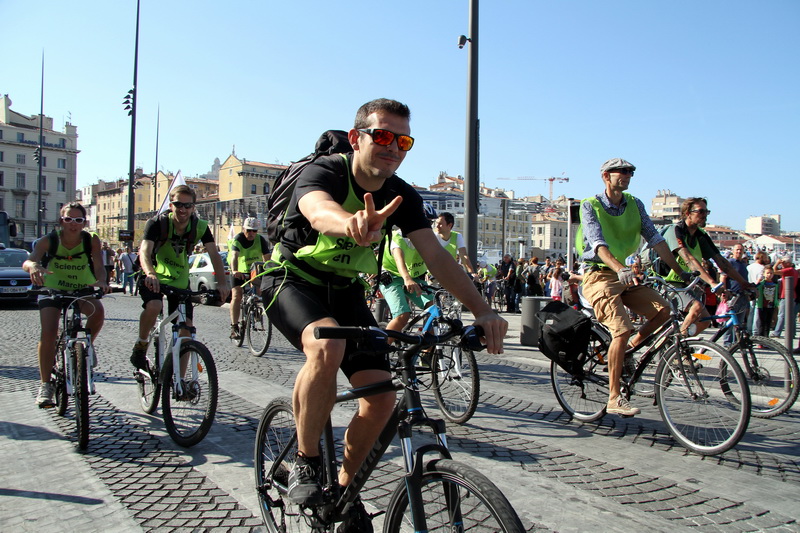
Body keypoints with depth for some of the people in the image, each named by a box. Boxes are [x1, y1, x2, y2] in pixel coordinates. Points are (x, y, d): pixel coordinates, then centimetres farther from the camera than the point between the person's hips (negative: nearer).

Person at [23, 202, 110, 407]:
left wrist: (101, 281, -52)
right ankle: (46, 385, -7)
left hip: (83, 290, 1)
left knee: (98, 311, -30)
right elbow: (28, 261, -34)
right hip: (52, 289, -1)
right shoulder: (49, 240, -19)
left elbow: (99, 265, -29)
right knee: (48, 332, -19)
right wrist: (33, 267, -60)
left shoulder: (91, 241, -16)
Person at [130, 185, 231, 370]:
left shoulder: (200, 226, -13)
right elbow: (145, 251, -33)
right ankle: (141, 345, -5)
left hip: (180, 281, 3)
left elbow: (214, 254, -21)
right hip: (154, 278, -3)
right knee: (153, 307, -34)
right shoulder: (158, 223, -20)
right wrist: (150, 274, -54)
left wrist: (222, 282, -37)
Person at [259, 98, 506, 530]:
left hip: (344, 290, 5)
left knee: (382, 396, -9)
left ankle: (346, 487, 17)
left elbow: (437, 256, -18)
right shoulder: (324, 172, -23)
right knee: (328, 346, -37)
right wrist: (353, 225, -72)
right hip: (292, 279, -5)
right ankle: (305, 461, -14)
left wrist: (482, 311, -32)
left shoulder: (402, 197, -8)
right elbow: (319, 211, -47)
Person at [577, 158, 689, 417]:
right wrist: (619, 268, -40)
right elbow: (598, 242, -23)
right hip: (599, 276, -6)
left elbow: (654, 238, 4)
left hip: (625, 275, 6)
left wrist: (680, 271, -3)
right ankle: (614, 398, -11)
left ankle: (628, 352, 12)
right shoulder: (590, 205, -8)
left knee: (663, 310, -10)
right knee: (623, 329, -20)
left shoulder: (634, 204, 8)